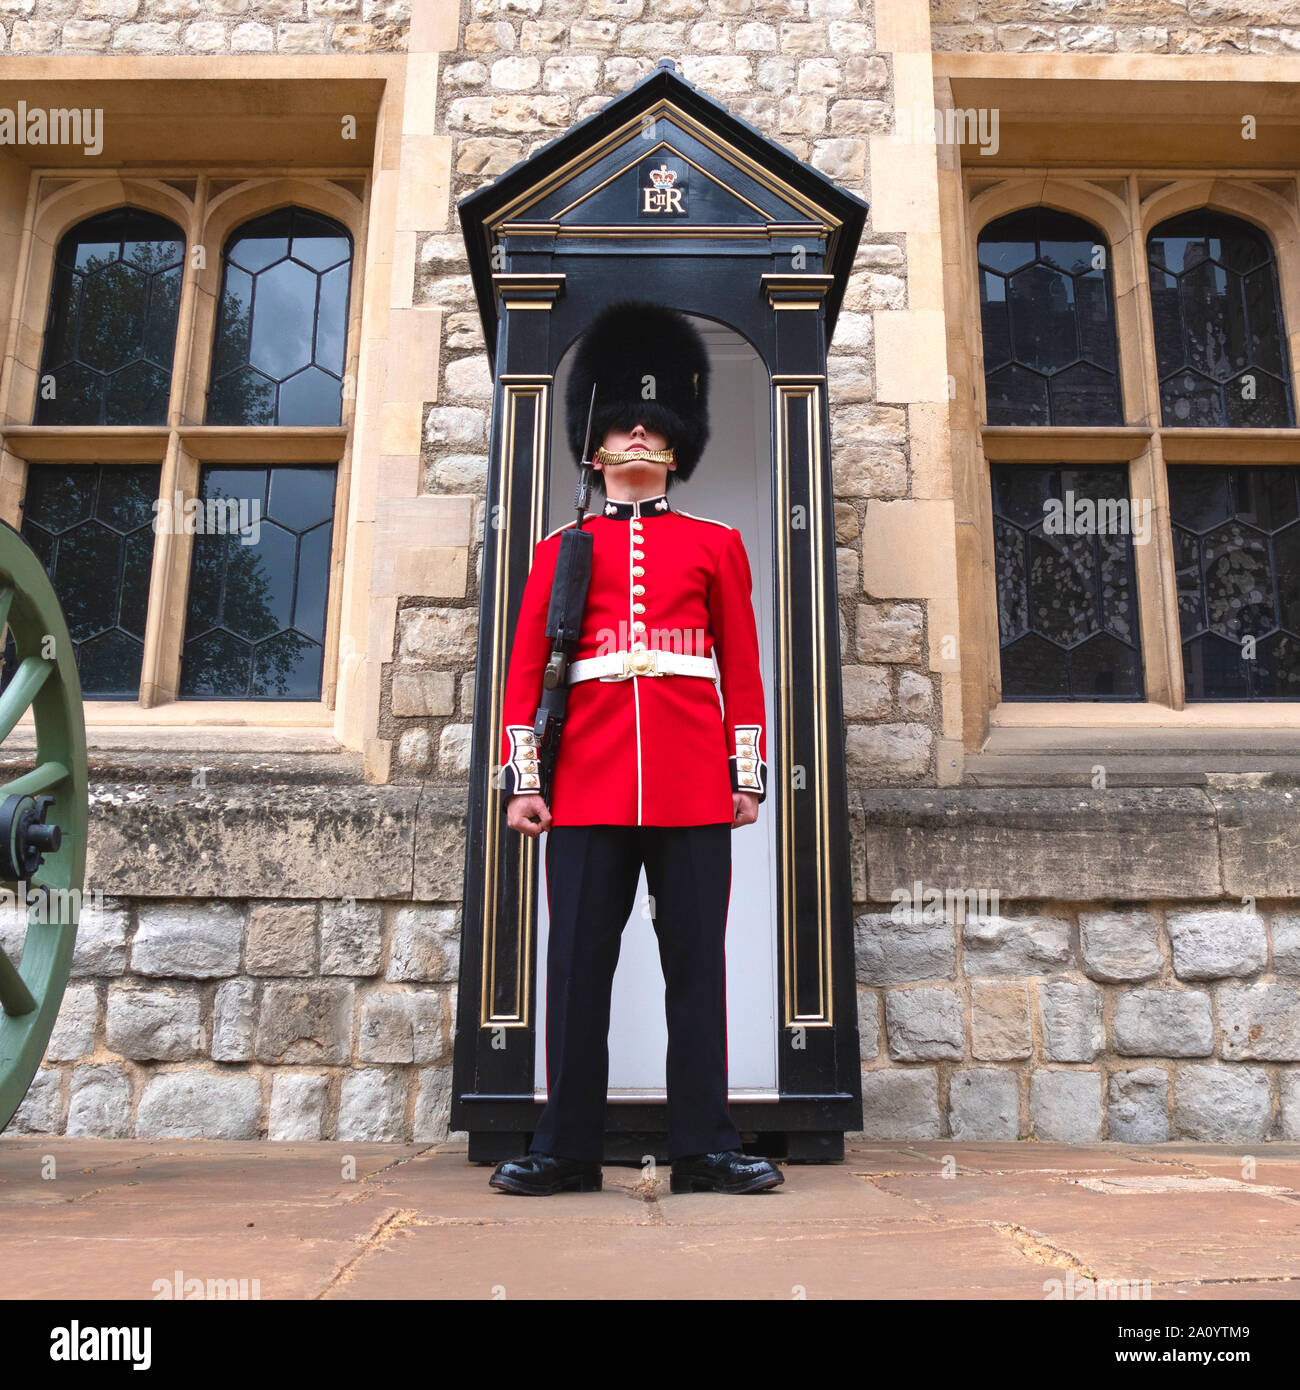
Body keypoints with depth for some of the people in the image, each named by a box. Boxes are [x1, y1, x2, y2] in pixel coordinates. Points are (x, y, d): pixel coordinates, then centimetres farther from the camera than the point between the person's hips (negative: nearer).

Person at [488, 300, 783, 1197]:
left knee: (696, 960, 3)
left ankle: (707, 1148, 13)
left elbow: (743, 666, 11)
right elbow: (526, 668, 9)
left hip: (693, 782, 0)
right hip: (589, 782, 0)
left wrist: (748, 772, 3)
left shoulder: (716, 544, 14)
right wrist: (521, 776, 1)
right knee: (580, 962, 3)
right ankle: (567, 1148, 14)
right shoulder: (562, 550, 14)